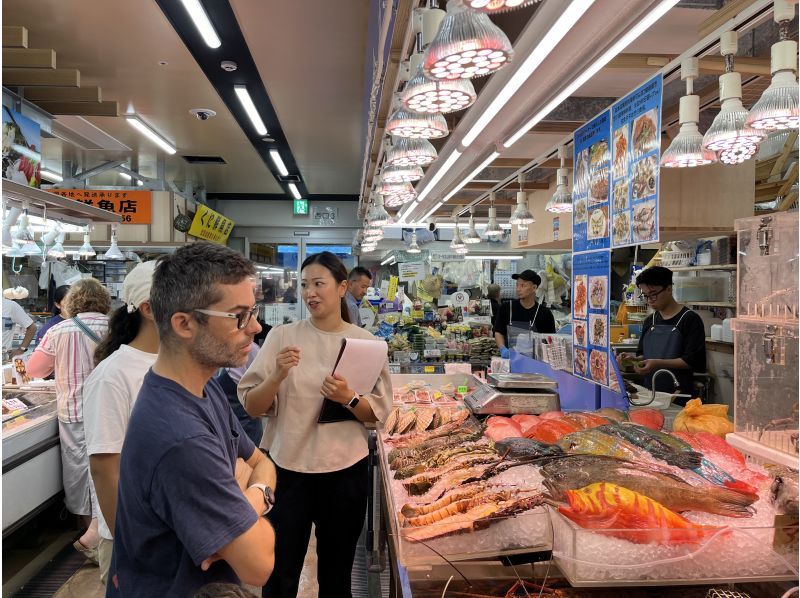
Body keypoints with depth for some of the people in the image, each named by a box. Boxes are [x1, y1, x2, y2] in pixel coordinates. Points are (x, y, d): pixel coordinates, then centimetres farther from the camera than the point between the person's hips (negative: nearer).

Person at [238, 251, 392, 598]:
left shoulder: (366, 343, -4)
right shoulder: (282, 337, -5)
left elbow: (378, 412, -1)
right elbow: (251, 406, -5)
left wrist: (348, 399, -20)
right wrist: (277, 377, -23)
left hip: (345, 471, 1)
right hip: (288, 469, 0)